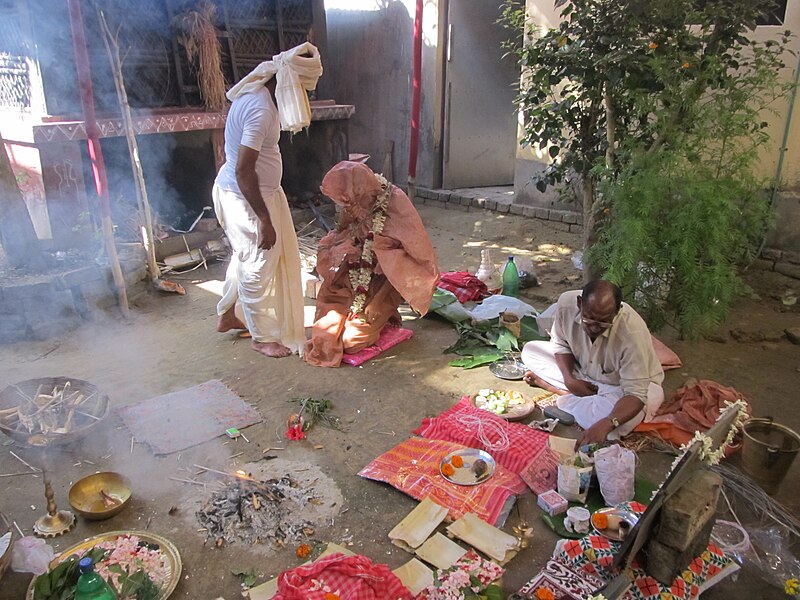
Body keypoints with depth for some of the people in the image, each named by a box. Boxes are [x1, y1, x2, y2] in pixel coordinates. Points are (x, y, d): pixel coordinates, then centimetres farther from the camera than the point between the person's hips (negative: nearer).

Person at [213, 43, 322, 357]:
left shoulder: (256, 93, 4)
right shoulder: (261, 109, -27)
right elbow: (243, 170, -29)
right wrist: (265, 219, -25)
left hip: (241, 191, 10)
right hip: (245, 198, -10)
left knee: (245, 258, 24)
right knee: (258, 266, 4)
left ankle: (229, 315, 42)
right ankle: (263, 337, 21)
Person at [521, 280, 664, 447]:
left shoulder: (633, 333, -38)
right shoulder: (567, 303, -25)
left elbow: (636, 394, -38)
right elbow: (560, 343, -5)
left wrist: (606, 424, -56)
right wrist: (569, 380, -22)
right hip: (583, 373, 5)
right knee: (530, 350, -4)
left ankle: (564, 400, -12)